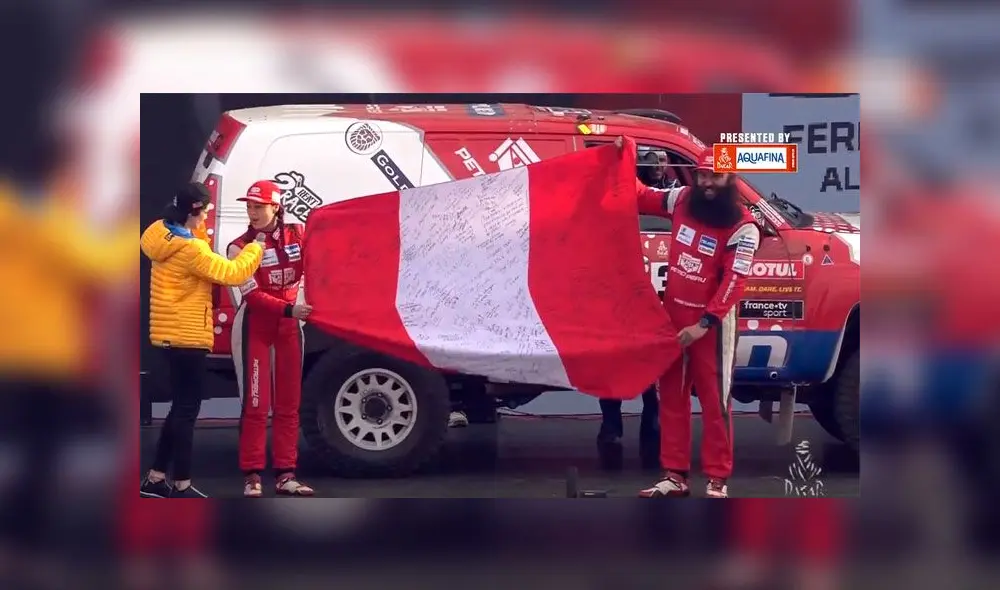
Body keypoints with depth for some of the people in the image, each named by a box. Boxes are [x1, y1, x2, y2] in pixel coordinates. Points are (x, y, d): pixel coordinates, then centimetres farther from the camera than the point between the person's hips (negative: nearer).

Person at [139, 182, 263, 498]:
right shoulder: (190, 249, -21)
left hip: (173, 335, 10)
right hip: (186, 336, -10)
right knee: (187, 410, -3)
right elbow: (231, 273, -21)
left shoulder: (164, 235, 6)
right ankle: (181, 486, 0)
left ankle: (155, 479, 21)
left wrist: (198, 231, 6)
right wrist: (255, 248, -6)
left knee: (181, 407, 18)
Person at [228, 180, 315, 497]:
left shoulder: (298, 234, -2)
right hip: (254, 325, -3)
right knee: (255, 404, -6)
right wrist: (289, 310, -30)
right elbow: (252, 295, -18)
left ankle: (285, 475, 9)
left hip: (289, 325, 4)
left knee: (289, 403, 5)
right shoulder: (240, 246, -11)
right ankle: (252, 476, -2)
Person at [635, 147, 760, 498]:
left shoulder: (742, 228, -14)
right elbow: (641, 198, 18)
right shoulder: (682, 200, 1)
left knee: (714, 400, -2)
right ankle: (675, 475, 16)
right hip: (673, 314, 6)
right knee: (671, 395, 9)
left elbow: (733, 283, -18)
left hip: (712, 321, -6)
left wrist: (704, 323, -23)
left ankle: (717, 480, 3)